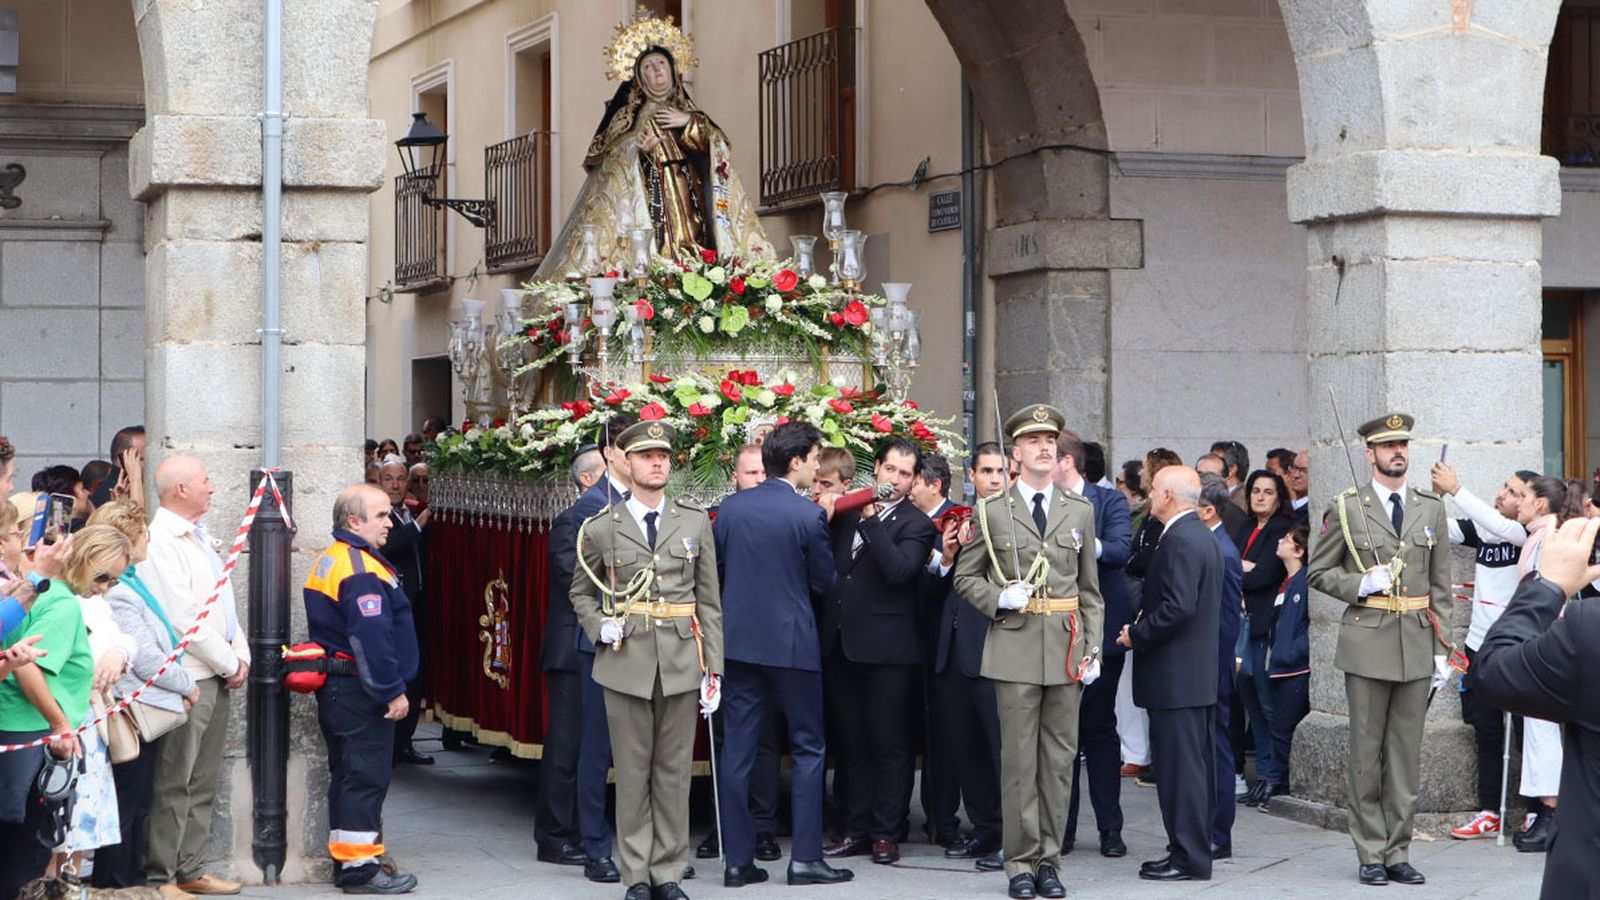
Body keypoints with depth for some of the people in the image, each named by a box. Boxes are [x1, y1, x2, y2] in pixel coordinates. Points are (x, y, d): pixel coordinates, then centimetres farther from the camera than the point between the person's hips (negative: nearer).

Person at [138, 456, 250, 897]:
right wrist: (228, 664, -11)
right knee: (175, 783, -5)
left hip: (217, 677, 9)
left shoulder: (198, 537, 17)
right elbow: (184, 618, -18)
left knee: (203, 783, 13)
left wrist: (241, 656, 6)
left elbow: (224, 603, 20)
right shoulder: (161, 541, -14)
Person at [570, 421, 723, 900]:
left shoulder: (696, 521, 7)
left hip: (681, 660, 1)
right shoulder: (601, 528, 4)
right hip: (626, 661, -1)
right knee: (632, 771, 3)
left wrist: (713, 667, 3)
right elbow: (581, 591, 17)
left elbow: (709, 600, 7)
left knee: (675, 770, 4)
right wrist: (600, 626, -3)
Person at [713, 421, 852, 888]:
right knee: (808, 749, 6)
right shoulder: (808, 515, -12)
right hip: (791, 642, -4)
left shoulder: (732, 507, 3)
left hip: (738, 639, 5)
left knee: (737, 749, 6)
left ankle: (737, 859, 7)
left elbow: (715, 568, 12)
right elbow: (823, 582, -4)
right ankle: (805, 857, 4)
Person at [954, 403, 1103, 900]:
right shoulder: (991, 511, 4)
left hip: (1066, 649, 3)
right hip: (1015, 648, -2)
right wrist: (999, 599, -10)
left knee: (1059, 757, 4)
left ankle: (1049, 858, 11)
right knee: (1019, 759, -2)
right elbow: (965, 577, 9)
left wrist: (1092, 648, 5)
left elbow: (1090, 589, 14)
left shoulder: (1080, 510, 13)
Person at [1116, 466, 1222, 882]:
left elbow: (1178, 608, -25)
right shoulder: (1203, 536, 15)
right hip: (1200, 673, 11)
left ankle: (1188, 856, -3)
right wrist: (1143, 631, 17)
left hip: (1175, 675, -11)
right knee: (1197, 764, 14)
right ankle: (1194, 850, 21)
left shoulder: (1179, 540, -18)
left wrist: (1137, 635, -13)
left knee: (1179, 766, -6)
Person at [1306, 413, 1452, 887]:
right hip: (1368, 644, -3)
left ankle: (1398, 852, 12)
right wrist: (1361, 585, -11)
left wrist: (1442, 645, 7)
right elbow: (1318, 571, 5)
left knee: (1407, 753, 5)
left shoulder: (1432, 509, 11)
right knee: (1367, 753, 0)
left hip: (1417, 646, 3)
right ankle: (1371, 853, 7)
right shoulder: (1346, 508, 2)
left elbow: (1440, 585, 12)